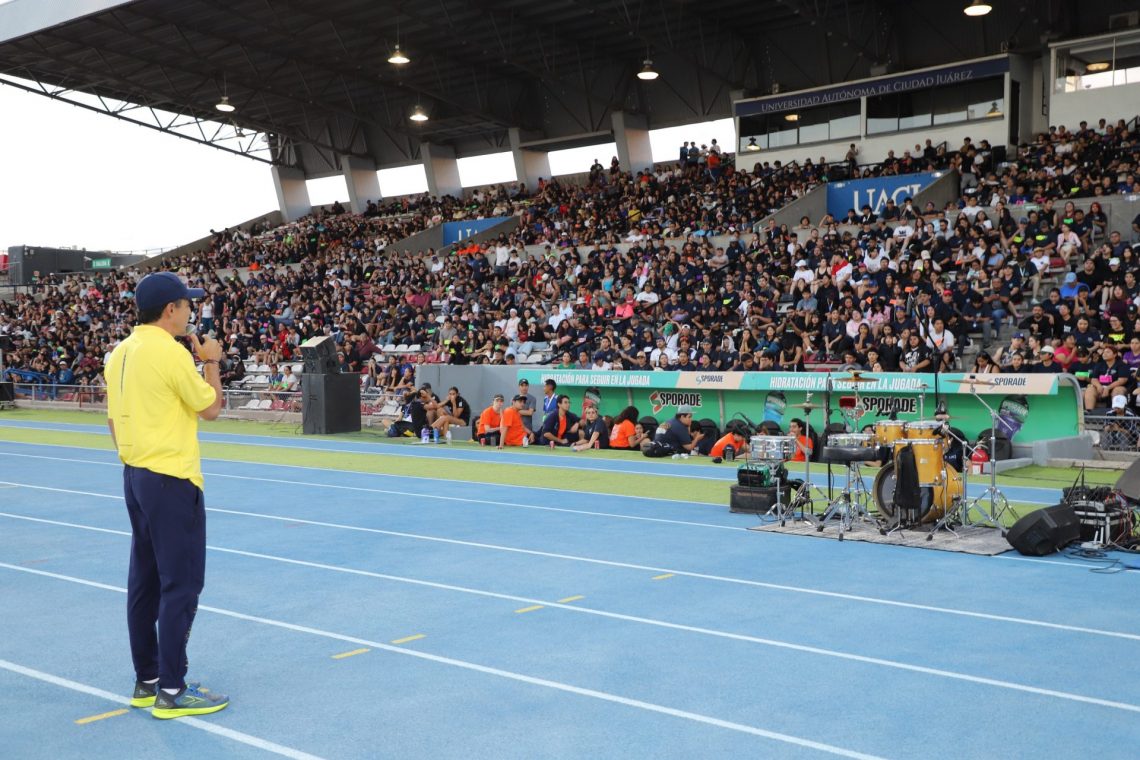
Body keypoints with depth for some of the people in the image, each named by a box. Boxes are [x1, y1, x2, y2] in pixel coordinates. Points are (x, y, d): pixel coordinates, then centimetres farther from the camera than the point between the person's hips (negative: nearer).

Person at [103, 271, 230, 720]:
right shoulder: (170, 352, -16)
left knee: (145, 580, 13)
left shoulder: (120, 354, 10)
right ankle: (172, 692, 0)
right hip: (171, 480, -9)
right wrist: (211, 362, 5)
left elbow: (113, 420, 15)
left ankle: (147, 680, 21)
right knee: (181, 583, -3)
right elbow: (211, 409, -7)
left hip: (135, 477, 9)